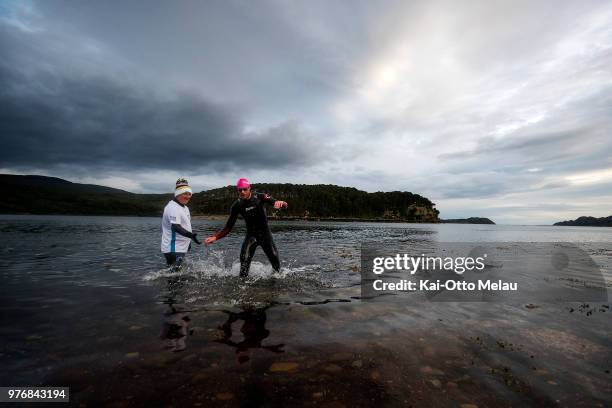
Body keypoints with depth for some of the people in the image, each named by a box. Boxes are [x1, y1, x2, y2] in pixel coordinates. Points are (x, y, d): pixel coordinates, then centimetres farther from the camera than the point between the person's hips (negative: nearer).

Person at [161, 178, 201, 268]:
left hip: (181, 248, 10)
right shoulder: (173, 207, -17)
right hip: (174, 250, -10)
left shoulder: (184, 207, 15)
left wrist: (188, 241, 27)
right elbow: (175, 227, -30)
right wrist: (191, 235, -42)